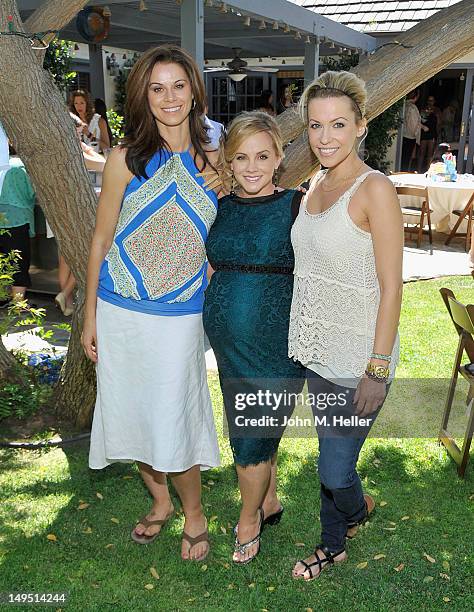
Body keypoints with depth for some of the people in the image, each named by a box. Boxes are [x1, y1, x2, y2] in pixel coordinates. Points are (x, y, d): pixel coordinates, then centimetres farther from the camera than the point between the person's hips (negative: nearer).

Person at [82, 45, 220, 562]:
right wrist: (90, 317, 2)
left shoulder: (212, 162, 0)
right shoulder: (126, 159, -4)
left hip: (181, 315, -1)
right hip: (121, 311, 1)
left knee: (174, 419, 3)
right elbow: (102, 239, 1)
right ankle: (160, 501, 39)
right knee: (133, 413, 13)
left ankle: (193, 514, 30)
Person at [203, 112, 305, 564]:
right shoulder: (219, 208, 5)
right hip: (227, 341, 5)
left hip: (276, 344, -5)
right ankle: (269, 503, 45)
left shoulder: (297, 206, -9)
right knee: (250, 435, 19)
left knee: (251, 442, 4)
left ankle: (249, 520, 32)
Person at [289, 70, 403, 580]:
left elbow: (391, 288, -17)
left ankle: (358, 509, 38)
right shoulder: (316, 185, 7)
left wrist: (378, 369, -17)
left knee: (335, 471, 3)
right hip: (319, 349, 7)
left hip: (358, 359, -7)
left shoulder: (374, 190, -16)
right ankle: (333, 544, 43)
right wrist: (303, 337, 15)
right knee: (329, 458, 21)